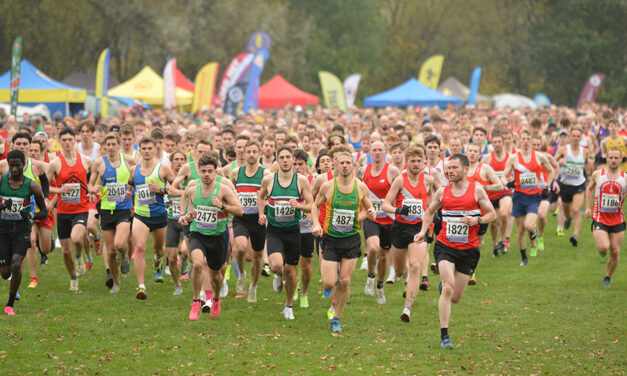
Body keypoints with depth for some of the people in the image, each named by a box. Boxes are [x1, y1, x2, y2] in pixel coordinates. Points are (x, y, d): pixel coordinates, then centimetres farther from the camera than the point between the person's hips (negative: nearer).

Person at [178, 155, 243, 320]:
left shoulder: (223, 189, -11)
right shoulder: (192, 188, -3)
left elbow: (240, 210, -11)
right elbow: (185, 197, 19)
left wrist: (222, 206, -26)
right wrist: (184, 215, 2)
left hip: (217, 236, 0)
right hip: (197, 234, 0)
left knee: (215, 275, 13)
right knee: (197, 264, -28)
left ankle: (216, 299, 46)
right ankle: (196, 302, -12)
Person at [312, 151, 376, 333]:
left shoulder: (361, 187, -1)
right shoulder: (328, 186, -5)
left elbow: (368, 208, 13)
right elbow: (315, 205, 9)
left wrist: (371, 213, -11)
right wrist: (316, 223, -8)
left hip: (351, 239, 1)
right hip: (331, 239, -1)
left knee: (345, 282, -1)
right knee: (329, 284, -8)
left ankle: (336, 319, 16)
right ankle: (325, 269, 31)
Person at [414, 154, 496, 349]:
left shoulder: (477, 190, -1)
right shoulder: (442, 192, 4)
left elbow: (492, 214, 4)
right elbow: (430, 212, 21)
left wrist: (476, 220, -15)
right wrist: (423, 231, 5)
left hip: (468, 250, 0)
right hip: (445, 246, 0)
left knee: (455, 297, 7)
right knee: (448, 288, -20)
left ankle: (443, 286, 47)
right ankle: (444, 336, -17)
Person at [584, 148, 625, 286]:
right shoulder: (597, 174, 1)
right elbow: (589, 189, 18)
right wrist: (587, 207, 10)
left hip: (617, 220, 1)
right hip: (599, 218, -1)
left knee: (615, 253, 2)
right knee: (603, 247, -20)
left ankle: (608, 277, 25)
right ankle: (601, 250, 18)